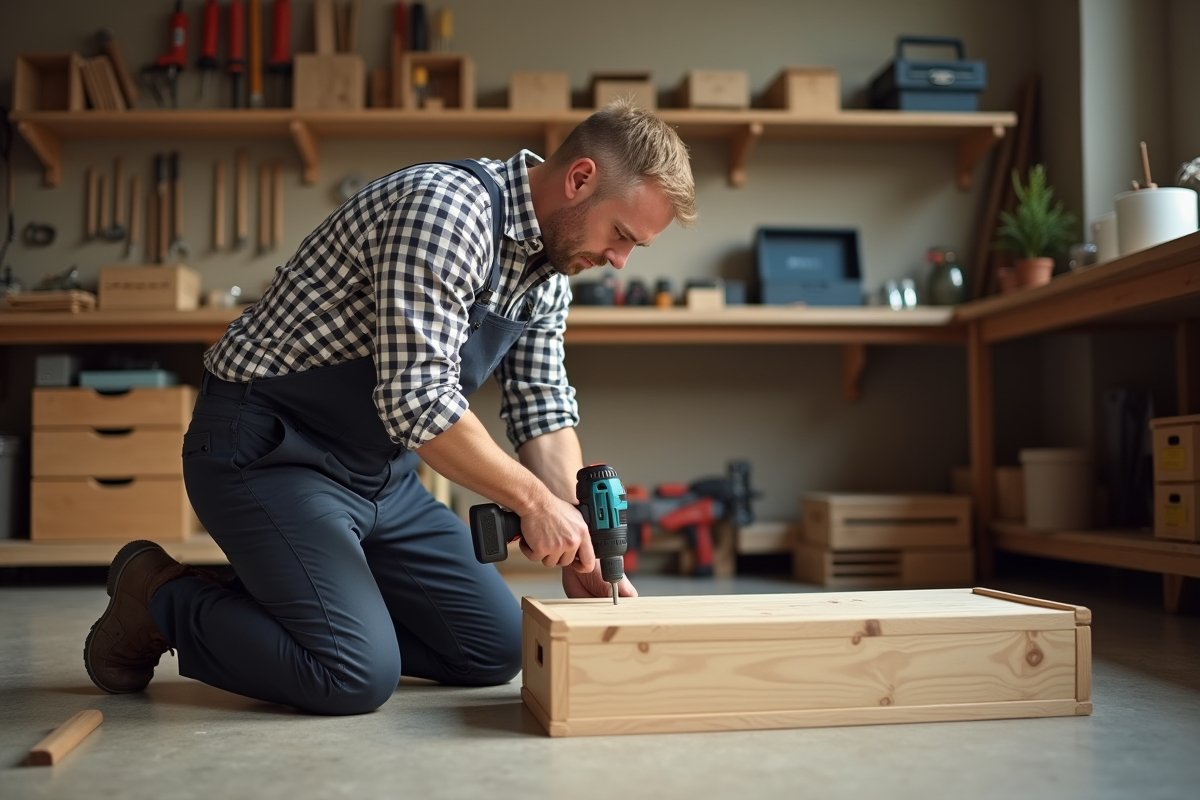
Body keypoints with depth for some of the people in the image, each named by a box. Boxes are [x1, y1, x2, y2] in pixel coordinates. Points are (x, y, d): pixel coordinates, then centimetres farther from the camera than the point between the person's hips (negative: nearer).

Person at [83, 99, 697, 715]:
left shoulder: (549, 264, 5)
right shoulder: (444, 206, -24)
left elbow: (542, 410, 7)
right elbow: (416, 398, -31)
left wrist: (580, 554, -2)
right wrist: (533, 500, -21)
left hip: (378, 471, 9)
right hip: (265, 450, -9)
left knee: (495, 649, 6)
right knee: (359, 676, -21)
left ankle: (272, 599, 17)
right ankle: (160, 596, 4)